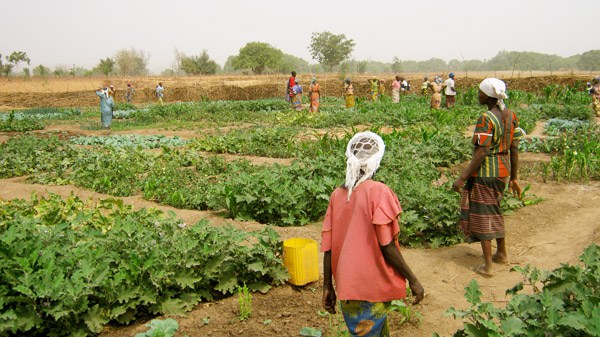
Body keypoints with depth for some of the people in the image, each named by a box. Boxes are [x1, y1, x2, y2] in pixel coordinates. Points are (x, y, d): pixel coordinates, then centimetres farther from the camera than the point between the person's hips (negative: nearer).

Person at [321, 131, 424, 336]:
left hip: (347, 289, 6)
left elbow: (328, 248, 1)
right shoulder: (379, 192, -16)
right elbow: (387, 247, -17)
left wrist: (328, 286, 10)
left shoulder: (337, 195, 0)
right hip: (373, 288, -6)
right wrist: (413, 280, -6)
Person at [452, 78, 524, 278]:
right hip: (503, 171, 8)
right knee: (494, 211, 24)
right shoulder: (510, 116, 4)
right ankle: (502, 254, 37)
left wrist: (462, 178, -20)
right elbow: (515, 149, 8)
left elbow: (481, 153, -23)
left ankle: (488, 266, 7)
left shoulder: (486, 119, -19)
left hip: (485, 172, -8)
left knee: (482, 216, 2)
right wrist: (514, 178, 15)